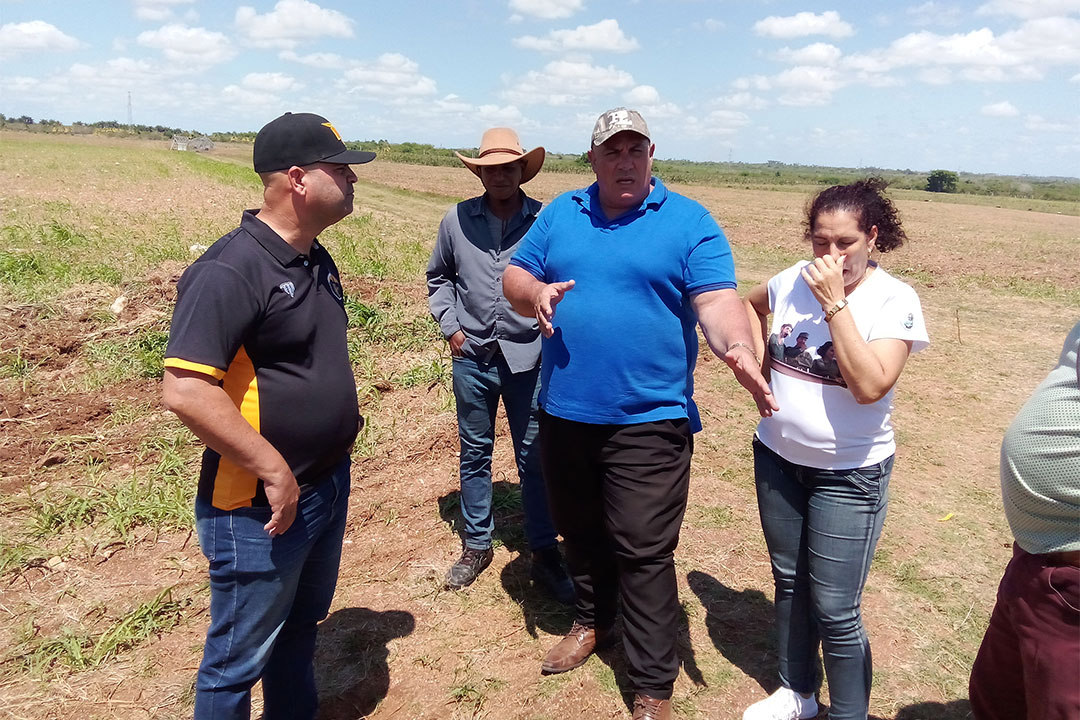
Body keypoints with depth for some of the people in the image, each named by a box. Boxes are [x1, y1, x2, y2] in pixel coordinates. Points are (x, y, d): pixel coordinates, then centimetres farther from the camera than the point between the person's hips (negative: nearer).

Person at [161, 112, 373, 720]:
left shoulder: (317, 261, 7)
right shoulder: (230, 271, -22)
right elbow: (185, 391, -28)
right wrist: (275, 471, -25)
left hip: (330, 487, 9)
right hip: (261, 507, -8)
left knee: (300, 628, 26)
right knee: (240, 658, 11)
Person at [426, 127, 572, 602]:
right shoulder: (456, 220, 0)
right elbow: (438, 277, 14)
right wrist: (449, 326, 4)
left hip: (528, 358, -2)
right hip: (472, 356, 3)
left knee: (534, 457, 6)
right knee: (474, 453, 14)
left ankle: (544, 554, 21)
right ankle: (477, 545, 31)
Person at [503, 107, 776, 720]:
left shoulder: (690, 222, -4)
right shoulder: (560, 214, 8)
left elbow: (717, 302, -15)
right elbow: (514, 277, 10)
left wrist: (738, 348, -36)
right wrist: (535, 292, -14)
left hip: (648, 422, -4)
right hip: (565, 412, 5)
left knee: (643, 553, 0)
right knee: (581, 533, 21)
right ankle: (593, 621, 47)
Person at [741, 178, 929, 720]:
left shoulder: (894, 300, -14)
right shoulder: (792, 281, -2)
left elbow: (869, 385, -26)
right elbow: (751, 305, 20)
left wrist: (835, 304, -25)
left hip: (849, 474, -5)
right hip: (778, 457, 5)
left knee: (834, 610, -1)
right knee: (789, 582, 20)